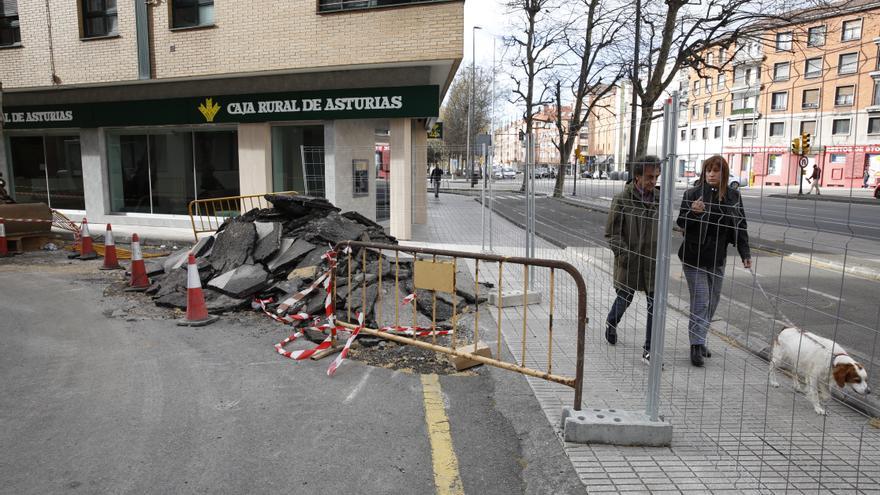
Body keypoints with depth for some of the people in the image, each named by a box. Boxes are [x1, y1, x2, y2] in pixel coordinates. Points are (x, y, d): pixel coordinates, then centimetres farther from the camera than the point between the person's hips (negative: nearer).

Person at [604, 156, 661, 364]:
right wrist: (625, 255, -17)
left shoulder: (659, 198, 4)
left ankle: (649, 350, 13)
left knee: (656, 304, 2)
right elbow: (611, 233, -8)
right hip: (629, 261, -3)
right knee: (624, 299, 13)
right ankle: (611, 323, 46)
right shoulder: (622, 199, -10)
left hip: (653, 261, 4)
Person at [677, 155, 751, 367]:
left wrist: (745, 253, 4)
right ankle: (696, 346, -2)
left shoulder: (733, 196, 4)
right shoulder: (693, 193, -8)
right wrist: (693, 212, -25)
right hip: (694, 257, -4)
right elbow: (681, 223, -5)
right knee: (700, 302, -7)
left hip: (717, 258, 5)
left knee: (712, 303, 10)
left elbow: (740, 226, 10)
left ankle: (700, 341, 23)